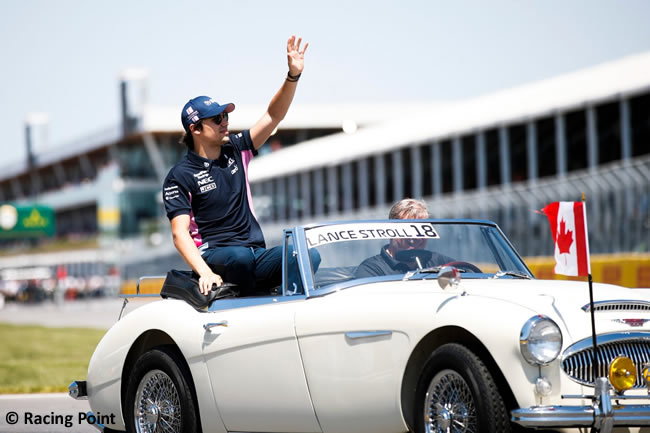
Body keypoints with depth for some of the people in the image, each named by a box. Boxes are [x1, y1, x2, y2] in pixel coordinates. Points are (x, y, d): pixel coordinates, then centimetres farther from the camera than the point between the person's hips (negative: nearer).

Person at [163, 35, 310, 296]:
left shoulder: (236, 151, 14)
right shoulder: (181, 176, -2)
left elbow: (273, 116, 12)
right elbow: (180, 233, -10)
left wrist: (293, 75, -4)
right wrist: (204, 272, -26)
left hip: (256, 253, 5)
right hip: (214, 255, -5)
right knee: (240, 257, -41)